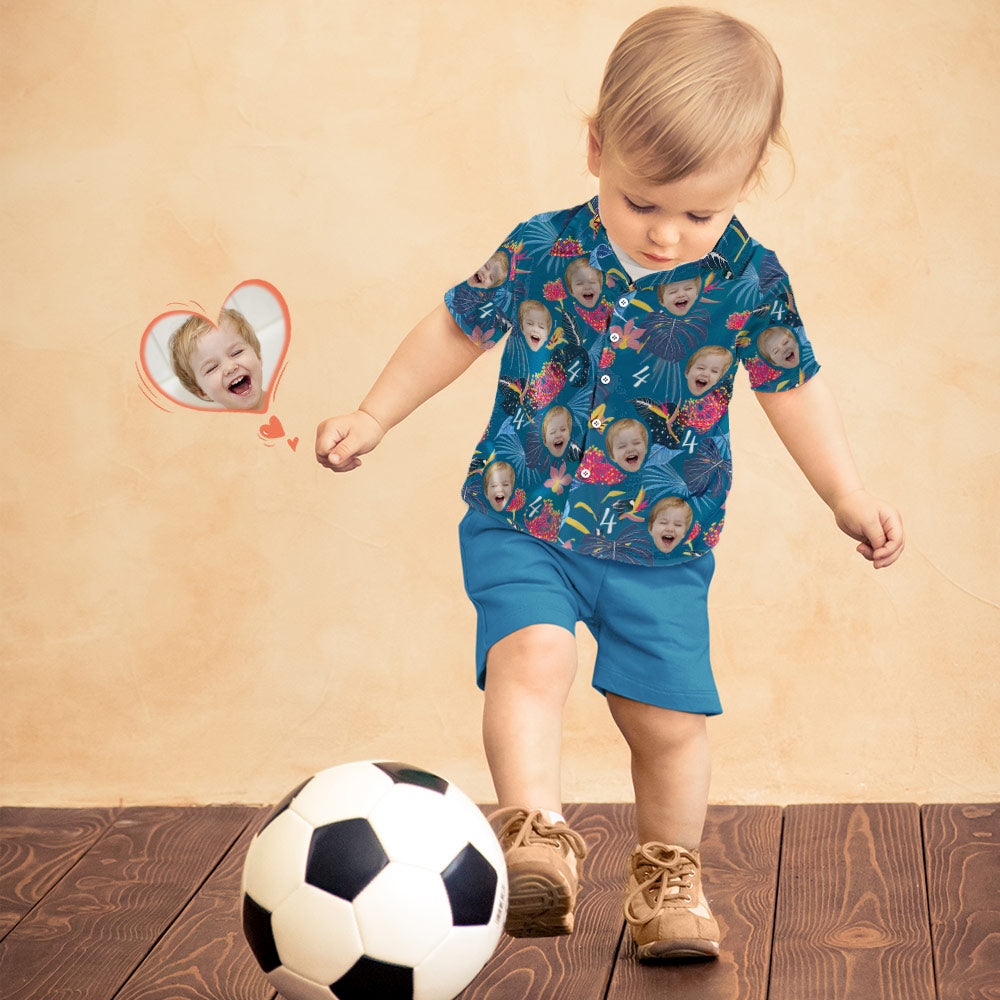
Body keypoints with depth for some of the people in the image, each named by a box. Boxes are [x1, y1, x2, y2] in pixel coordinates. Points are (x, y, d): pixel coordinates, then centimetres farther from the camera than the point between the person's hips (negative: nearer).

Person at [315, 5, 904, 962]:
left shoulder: (749, 279, -8)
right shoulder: (542, 249, -9)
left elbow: (793, 389, 5)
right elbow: (455, 329, 7)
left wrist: (848, 497, 3)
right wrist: (371, 418, 9)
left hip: (663, 549, 1)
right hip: (522, 524, -1)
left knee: (668, 715, 6)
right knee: (531, 652, -26)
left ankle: (667, 874, 27)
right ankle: (535, 837, -25)